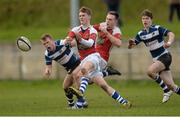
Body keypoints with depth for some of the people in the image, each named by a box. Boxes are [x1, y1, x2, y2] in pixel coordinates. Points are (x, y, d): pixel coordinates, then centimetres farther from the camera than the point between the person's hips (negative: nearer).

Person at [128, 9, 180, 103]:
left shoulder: (158, 28, -9)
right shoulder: (141, 34, 6)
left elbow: (171, 34, -21)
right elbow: (131, 46, 6)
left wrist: (169, 42, -43)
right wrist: (131, 43, -19)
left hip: (165, 56, -5)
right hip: (156, 60, 5)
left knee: (150, 71, -27)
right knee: (171, 85, -3)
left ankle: (166, 90, -9)